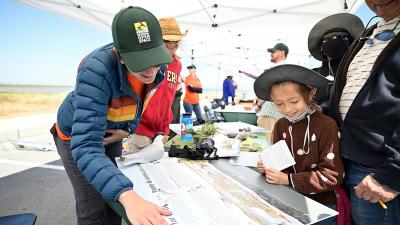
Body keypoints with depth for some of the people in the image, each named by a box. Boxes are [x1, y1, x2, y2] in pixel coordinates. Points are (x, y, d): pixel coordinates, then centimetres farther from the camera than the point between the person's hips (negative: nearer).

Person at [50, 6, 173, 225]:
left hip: (111, 132, 5)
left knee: (116, 199, 13)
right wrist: (129, 196, -59)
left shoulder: (156, 67, -22)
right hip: (76, 135, -5)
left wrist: (129, 129, -11)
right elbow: (86, 147, -46)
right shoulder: (97, 69, -40)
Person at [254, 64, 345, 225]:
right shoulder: (280, 125, -2)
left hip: (321, 206, -4)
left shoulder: (326, 125, -19)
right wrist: (267, 167, -12)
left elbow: (332, 176, -18)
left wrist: (289, 179, -22)